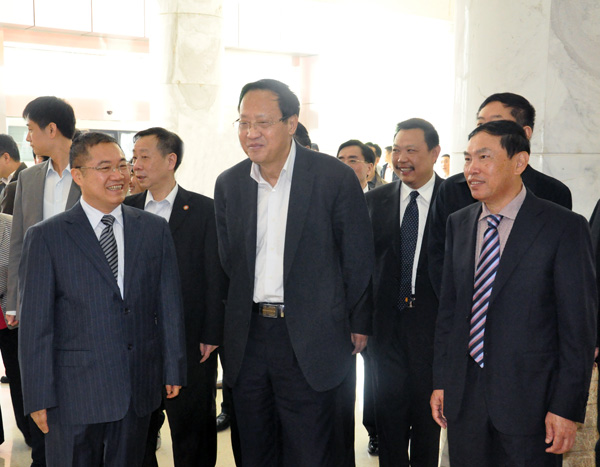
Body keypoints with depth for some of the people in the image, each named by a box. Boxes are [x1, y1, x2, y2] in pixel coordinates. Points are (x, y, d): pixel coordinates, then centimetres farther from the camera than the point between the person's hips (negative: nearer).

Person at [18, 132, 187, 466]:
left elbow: (169, 304, 7)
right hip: (74, 392, -2)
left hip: (139, 388, 3)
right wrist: (39, 397, -7)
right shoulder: (46, 237, -4)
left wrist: (173, 369, 6)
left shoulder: (155, 229, 5)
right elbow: (35, 323, -5)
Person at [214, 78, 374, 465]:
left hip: (310, 341, -4)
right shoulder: (229, 184, 5)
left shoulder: (335, 178, -8)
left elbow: (358, 259, -3)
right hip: (248, 338, 5)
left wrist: (359, 325, 0)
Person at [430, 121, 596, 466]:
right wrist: (441, 381, 8)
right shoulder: (459, 223, 7)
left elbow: (579, 324, -9)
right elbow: (449, 307, 10)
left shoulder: (565, 227, -9)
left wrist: (568, 408, -11)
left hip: (529, 399, -4)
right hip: (464, 395, 4)